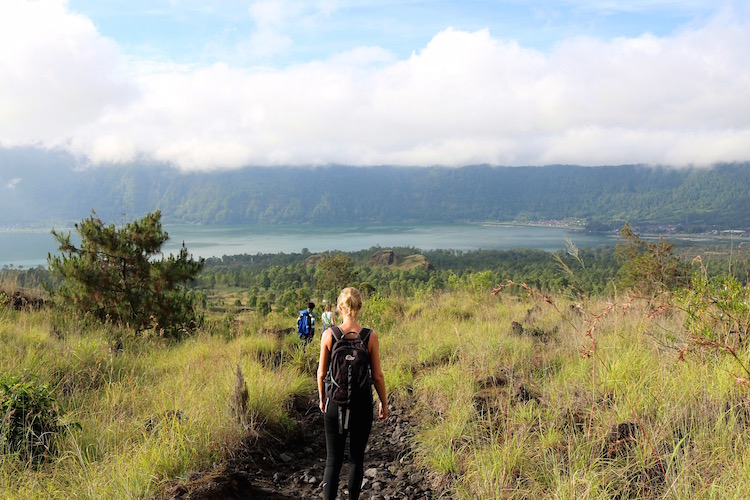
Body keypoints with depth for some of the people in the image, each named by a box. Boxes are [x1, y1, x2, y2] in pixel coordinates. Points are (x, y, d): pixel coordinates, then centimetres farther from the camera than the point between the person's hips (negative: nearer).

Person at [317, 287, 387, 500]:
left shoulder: (328, 334, -9)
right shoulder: (370, 337, -10)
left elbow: (322, 373, -2)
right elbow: (377, 375, -4)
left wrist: (322, 398, 14)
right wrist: (384, 403, 9)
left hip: (335, 401, 0)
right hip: (362, 403, 0)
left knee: (333, 458, 8)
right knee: (357, 457, 16)